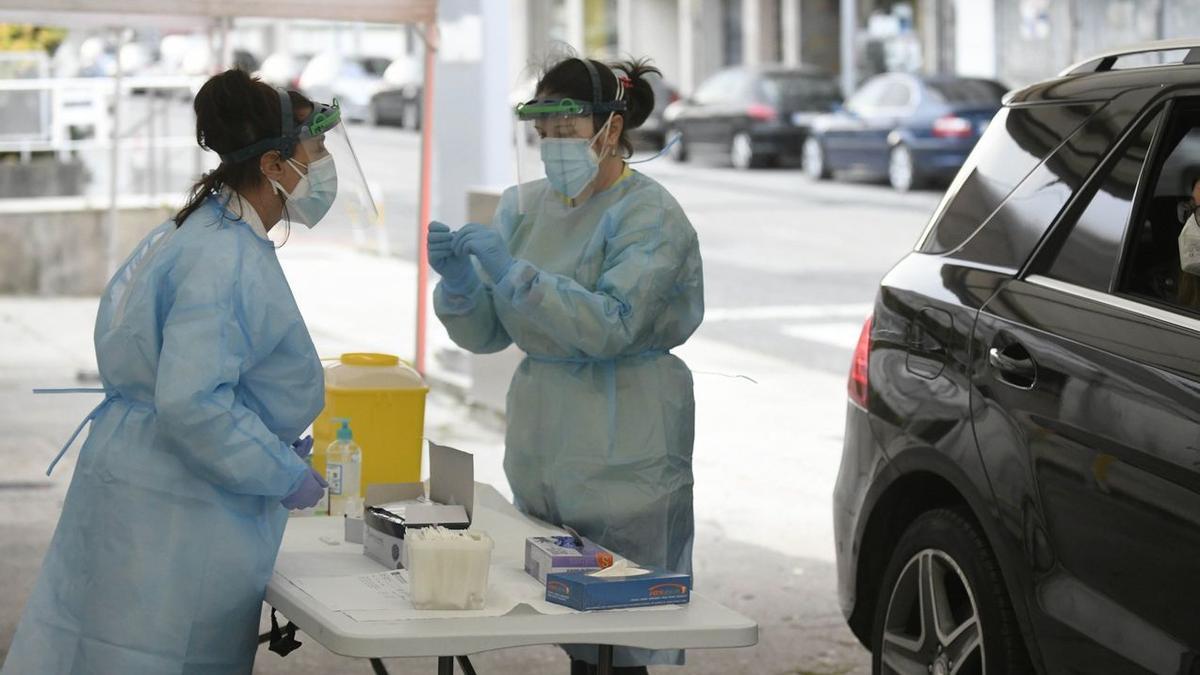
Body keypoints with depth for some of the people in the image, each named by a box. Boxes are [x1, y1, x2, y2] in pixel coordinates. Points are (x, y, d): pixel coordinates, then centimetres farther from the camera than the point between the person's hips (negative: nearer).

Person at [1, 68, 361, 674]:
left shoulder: (201, 234, 12)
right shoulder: (225, 262, -20)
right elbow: (191, 402, -27)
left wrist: (277, 440, 15)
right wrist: (283, 474, -16)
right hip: (174, 517, -10)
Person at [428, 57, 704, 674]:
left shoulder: (650, 217, -8)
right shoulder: (525, 207, 10)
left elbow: (611, 327, -21)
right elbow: (485, 334, 8)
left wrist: (512, 272, -26)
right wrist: (458, 280, -12)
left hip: (620, 456, -6)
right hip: (540, 449, 6)